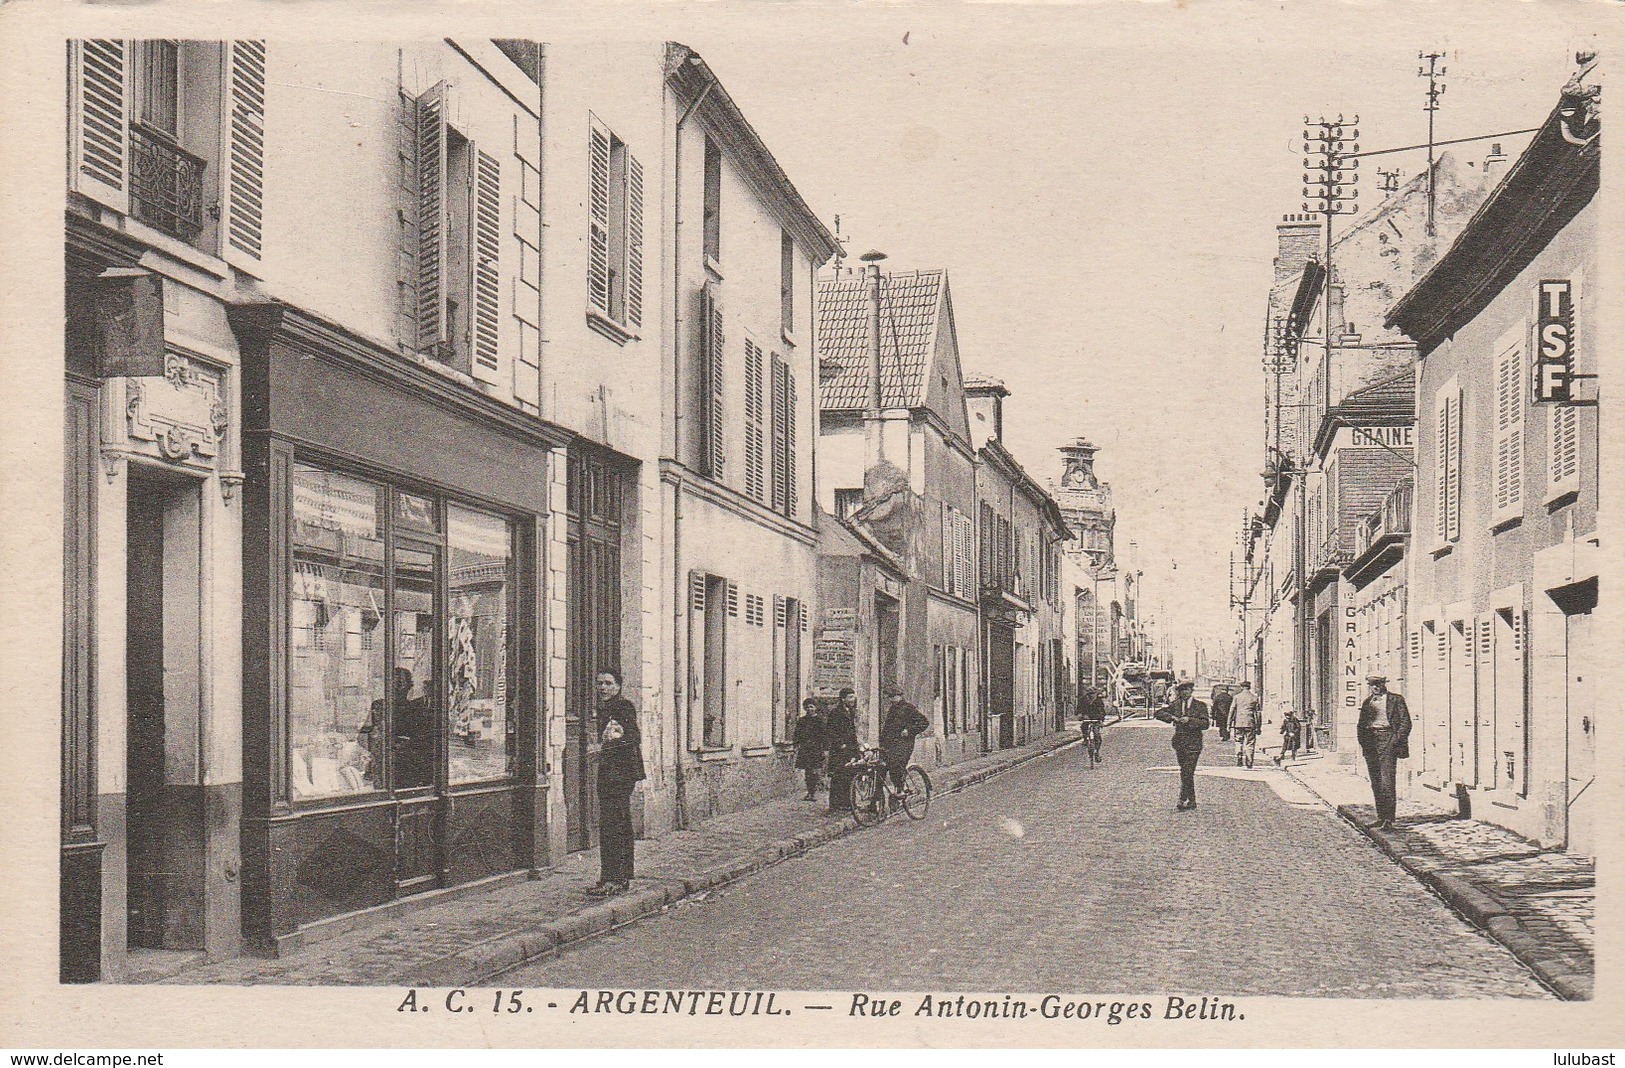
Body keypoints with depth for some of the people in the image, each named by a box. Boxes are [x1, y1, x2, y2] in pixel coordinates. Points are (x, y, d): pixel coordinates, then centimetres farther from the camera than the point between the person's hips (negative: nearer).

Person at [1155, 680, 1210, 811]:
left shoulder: (1200, 706, 0)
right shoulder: (1176, 705, 10)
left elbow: (1205, 724, -9)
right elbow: (1159, 713, 7)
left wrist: (1189, 720, -20)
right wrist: (1171, 717, -10)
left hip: (1193, 745, -5)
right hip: (1179, 743, 5)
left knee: (1187, 774, -12)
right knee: (1186, 774, 12)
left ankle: (1182, 802, -10)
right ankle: (1191, 801, 22)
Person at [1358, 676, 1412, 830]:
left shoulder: (1396, 700, 4)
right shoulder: (1367, 702, 19)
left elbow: (1405, 723, -1)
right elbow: (1360, 724, 22)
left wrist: (1395, 740, -11)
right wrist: (1362, 741, 6)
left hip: (1387, 738, -6)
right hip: (1370, 740, 6)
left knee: (1386, 780, -13)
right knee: (1375, 782, 6)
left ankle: (1389, 819, -16)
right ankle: (1381, 817, 11)